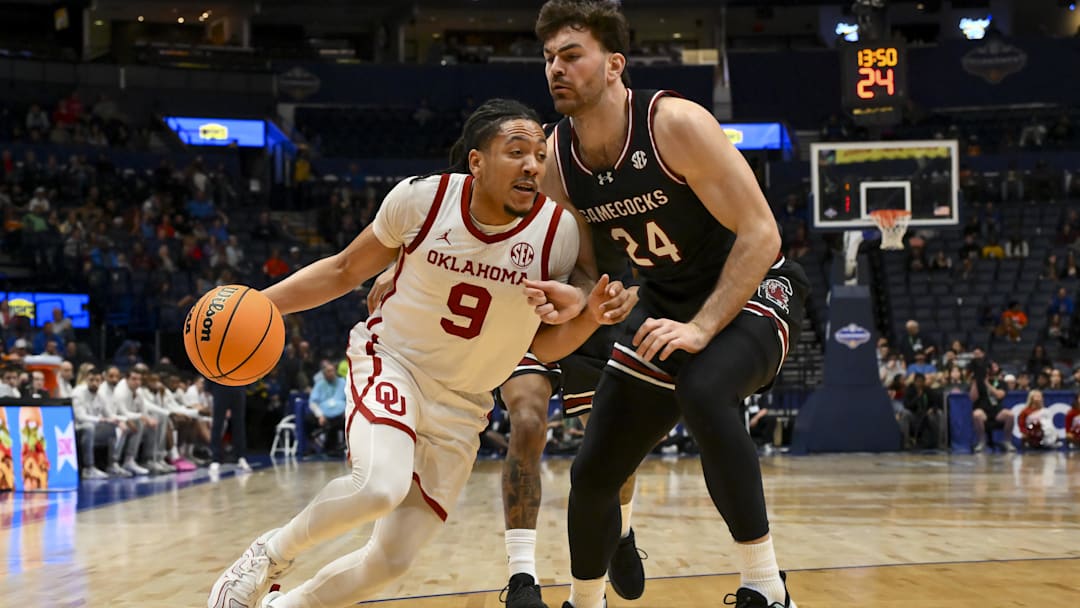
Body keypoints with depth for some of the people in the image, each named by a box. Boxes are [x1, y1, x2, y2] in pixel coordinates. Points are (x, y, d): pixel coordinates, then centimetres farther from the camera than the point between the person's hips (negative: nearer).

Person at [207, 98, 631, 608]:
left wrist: (589, 318, -22)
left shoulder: (559, 230, -13)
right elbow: (345, 270, 1)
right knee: (380, 486, -33)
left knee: (391, 559, 2)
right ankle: (269, 554, -5)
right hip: (390, 361, -3)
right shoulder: (422, 198, -15)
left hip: (460, 409, 3)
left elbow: (546, 347, -2)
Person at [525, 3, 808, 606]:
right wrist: (574, 299, -22)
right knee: (593, 472, 6)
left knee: (704, 392, -38)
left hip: (751, 291, -6)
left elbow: (760, 233, -24)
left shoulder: (675, 124, -25)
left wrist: (701, 328, -31)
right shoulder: (557, 157, -8)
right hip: (665, 304, 6)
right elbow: (584, 266, 3)